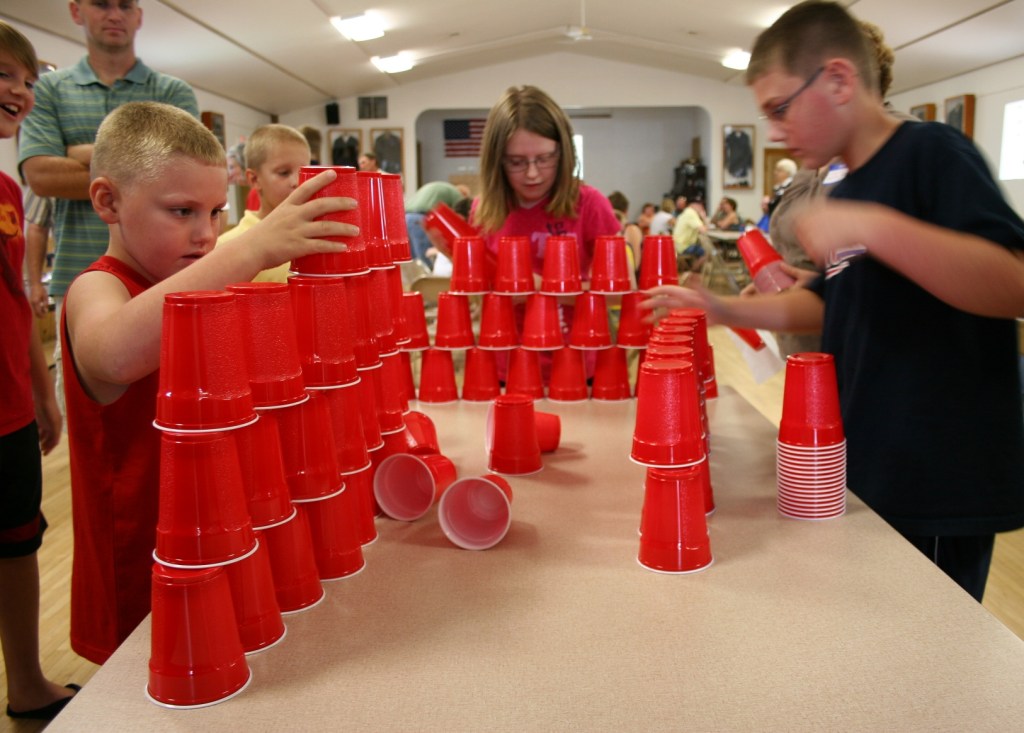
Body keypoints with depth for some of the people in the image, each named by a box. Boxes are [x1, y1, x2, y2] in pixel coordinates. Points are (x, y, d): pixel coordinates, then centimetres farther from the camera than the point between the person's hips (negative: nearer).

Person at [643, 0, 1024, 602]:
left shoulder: (931, 153, -14)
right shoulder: (849, 190, 11)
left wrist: (871, 227, -33)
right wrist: (725, 310, 10)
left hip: (938, 492, -8)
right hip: (865, 478, 9)